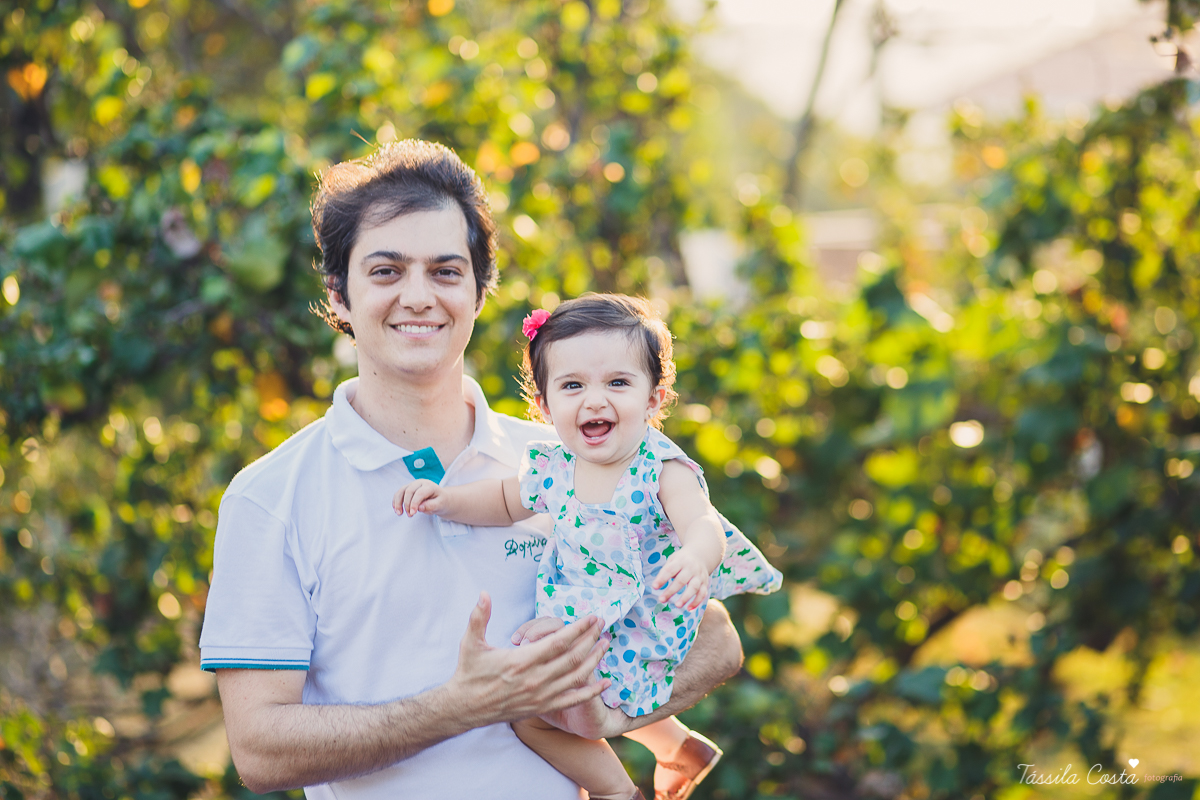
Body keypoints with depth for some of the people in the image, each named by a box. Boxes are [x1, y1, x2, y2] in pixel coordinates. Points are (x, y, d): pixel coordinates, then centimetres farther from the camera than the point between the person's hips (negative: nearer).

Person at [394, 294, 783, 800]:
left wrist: (694, 559, -61)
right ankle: (677, 744, 39)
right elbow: (508, 501, 15)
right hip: (579, 629, 8)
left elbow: (702, 523, -38)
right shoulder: (554, 468, -4)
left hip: (643, 639, -7)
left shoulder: (662, 471, -22)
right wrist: (450, 500, -2)